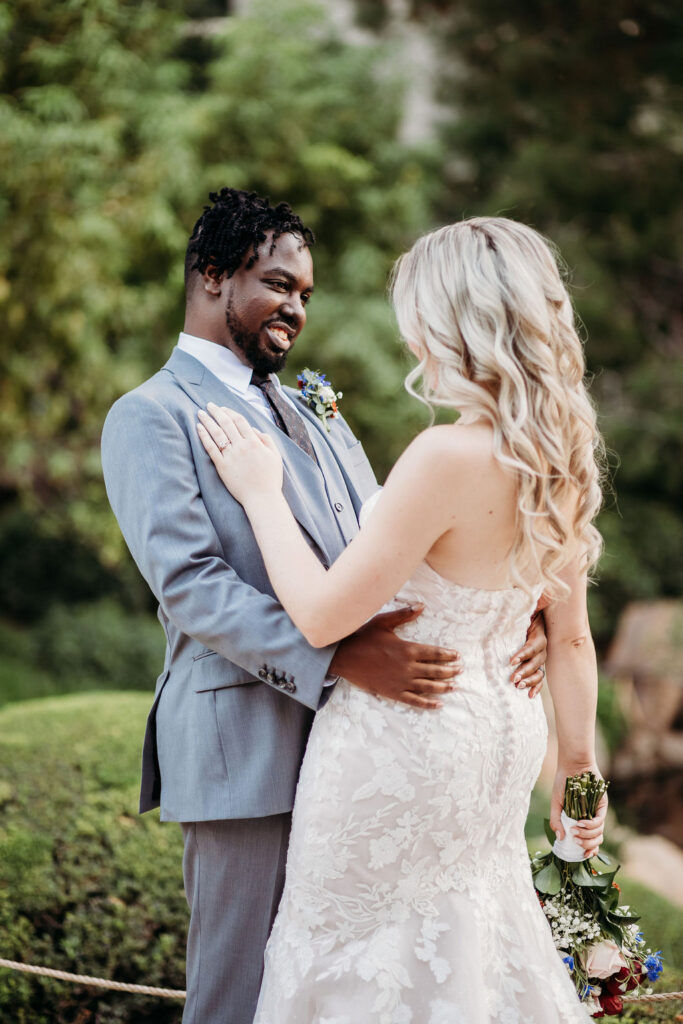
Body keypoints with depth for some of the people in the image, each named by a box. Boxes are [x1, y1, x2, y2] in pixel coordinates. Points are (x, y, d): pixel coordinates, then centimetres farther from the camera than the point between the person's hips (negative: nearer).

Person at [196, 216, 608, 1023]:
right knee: (469, 946, 23)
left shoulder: (450, 457, -26)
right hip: (499, 735, 8)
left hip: (402, 744, -8)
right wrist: (578, 763, 20)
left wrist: (261, 492, -7)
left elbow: (322, 616, -20)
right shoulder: (560, 458, -1)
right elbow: (570, 638, 8)